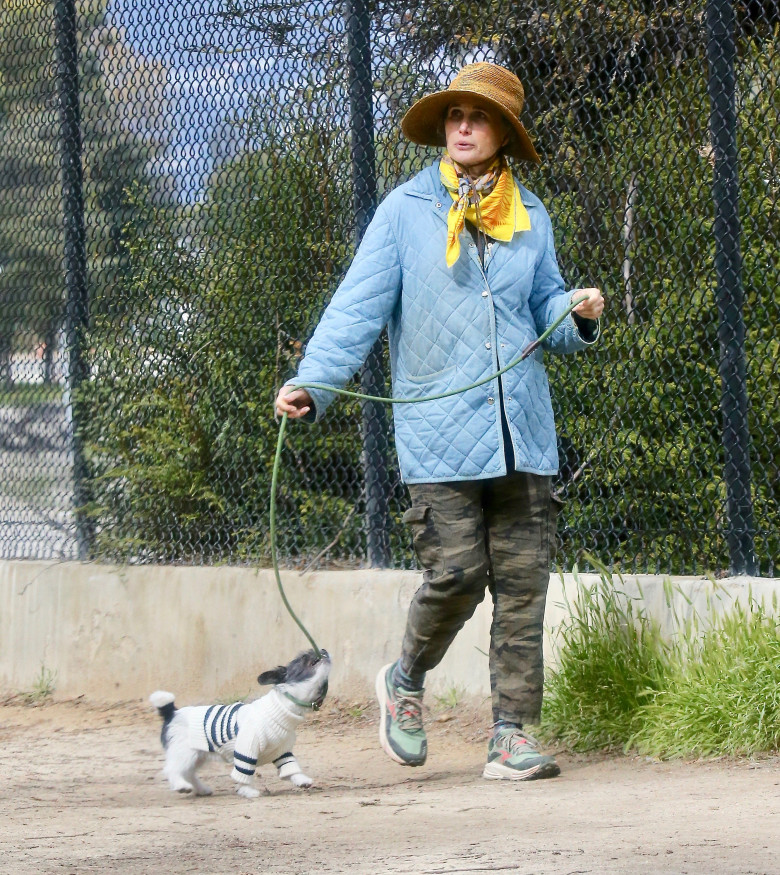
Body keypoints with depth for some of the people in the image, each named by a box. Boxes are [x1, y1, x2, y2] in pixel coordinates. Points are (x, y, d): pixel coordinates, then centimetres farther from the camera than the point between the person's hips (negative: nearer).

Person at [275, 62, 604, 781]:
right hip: (440, 434, -3)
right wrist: (310, 384, -13)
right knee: (456, 573, -10)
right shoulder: (408, 210, 2)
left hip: (522, 432, 4)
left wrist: (578, 315, -2)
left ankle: (513, 735, 5)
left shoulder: (529, 216, 13)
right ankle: (406, 681, 19)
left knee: (522, 581, 0)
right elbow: (359, 308, -2)